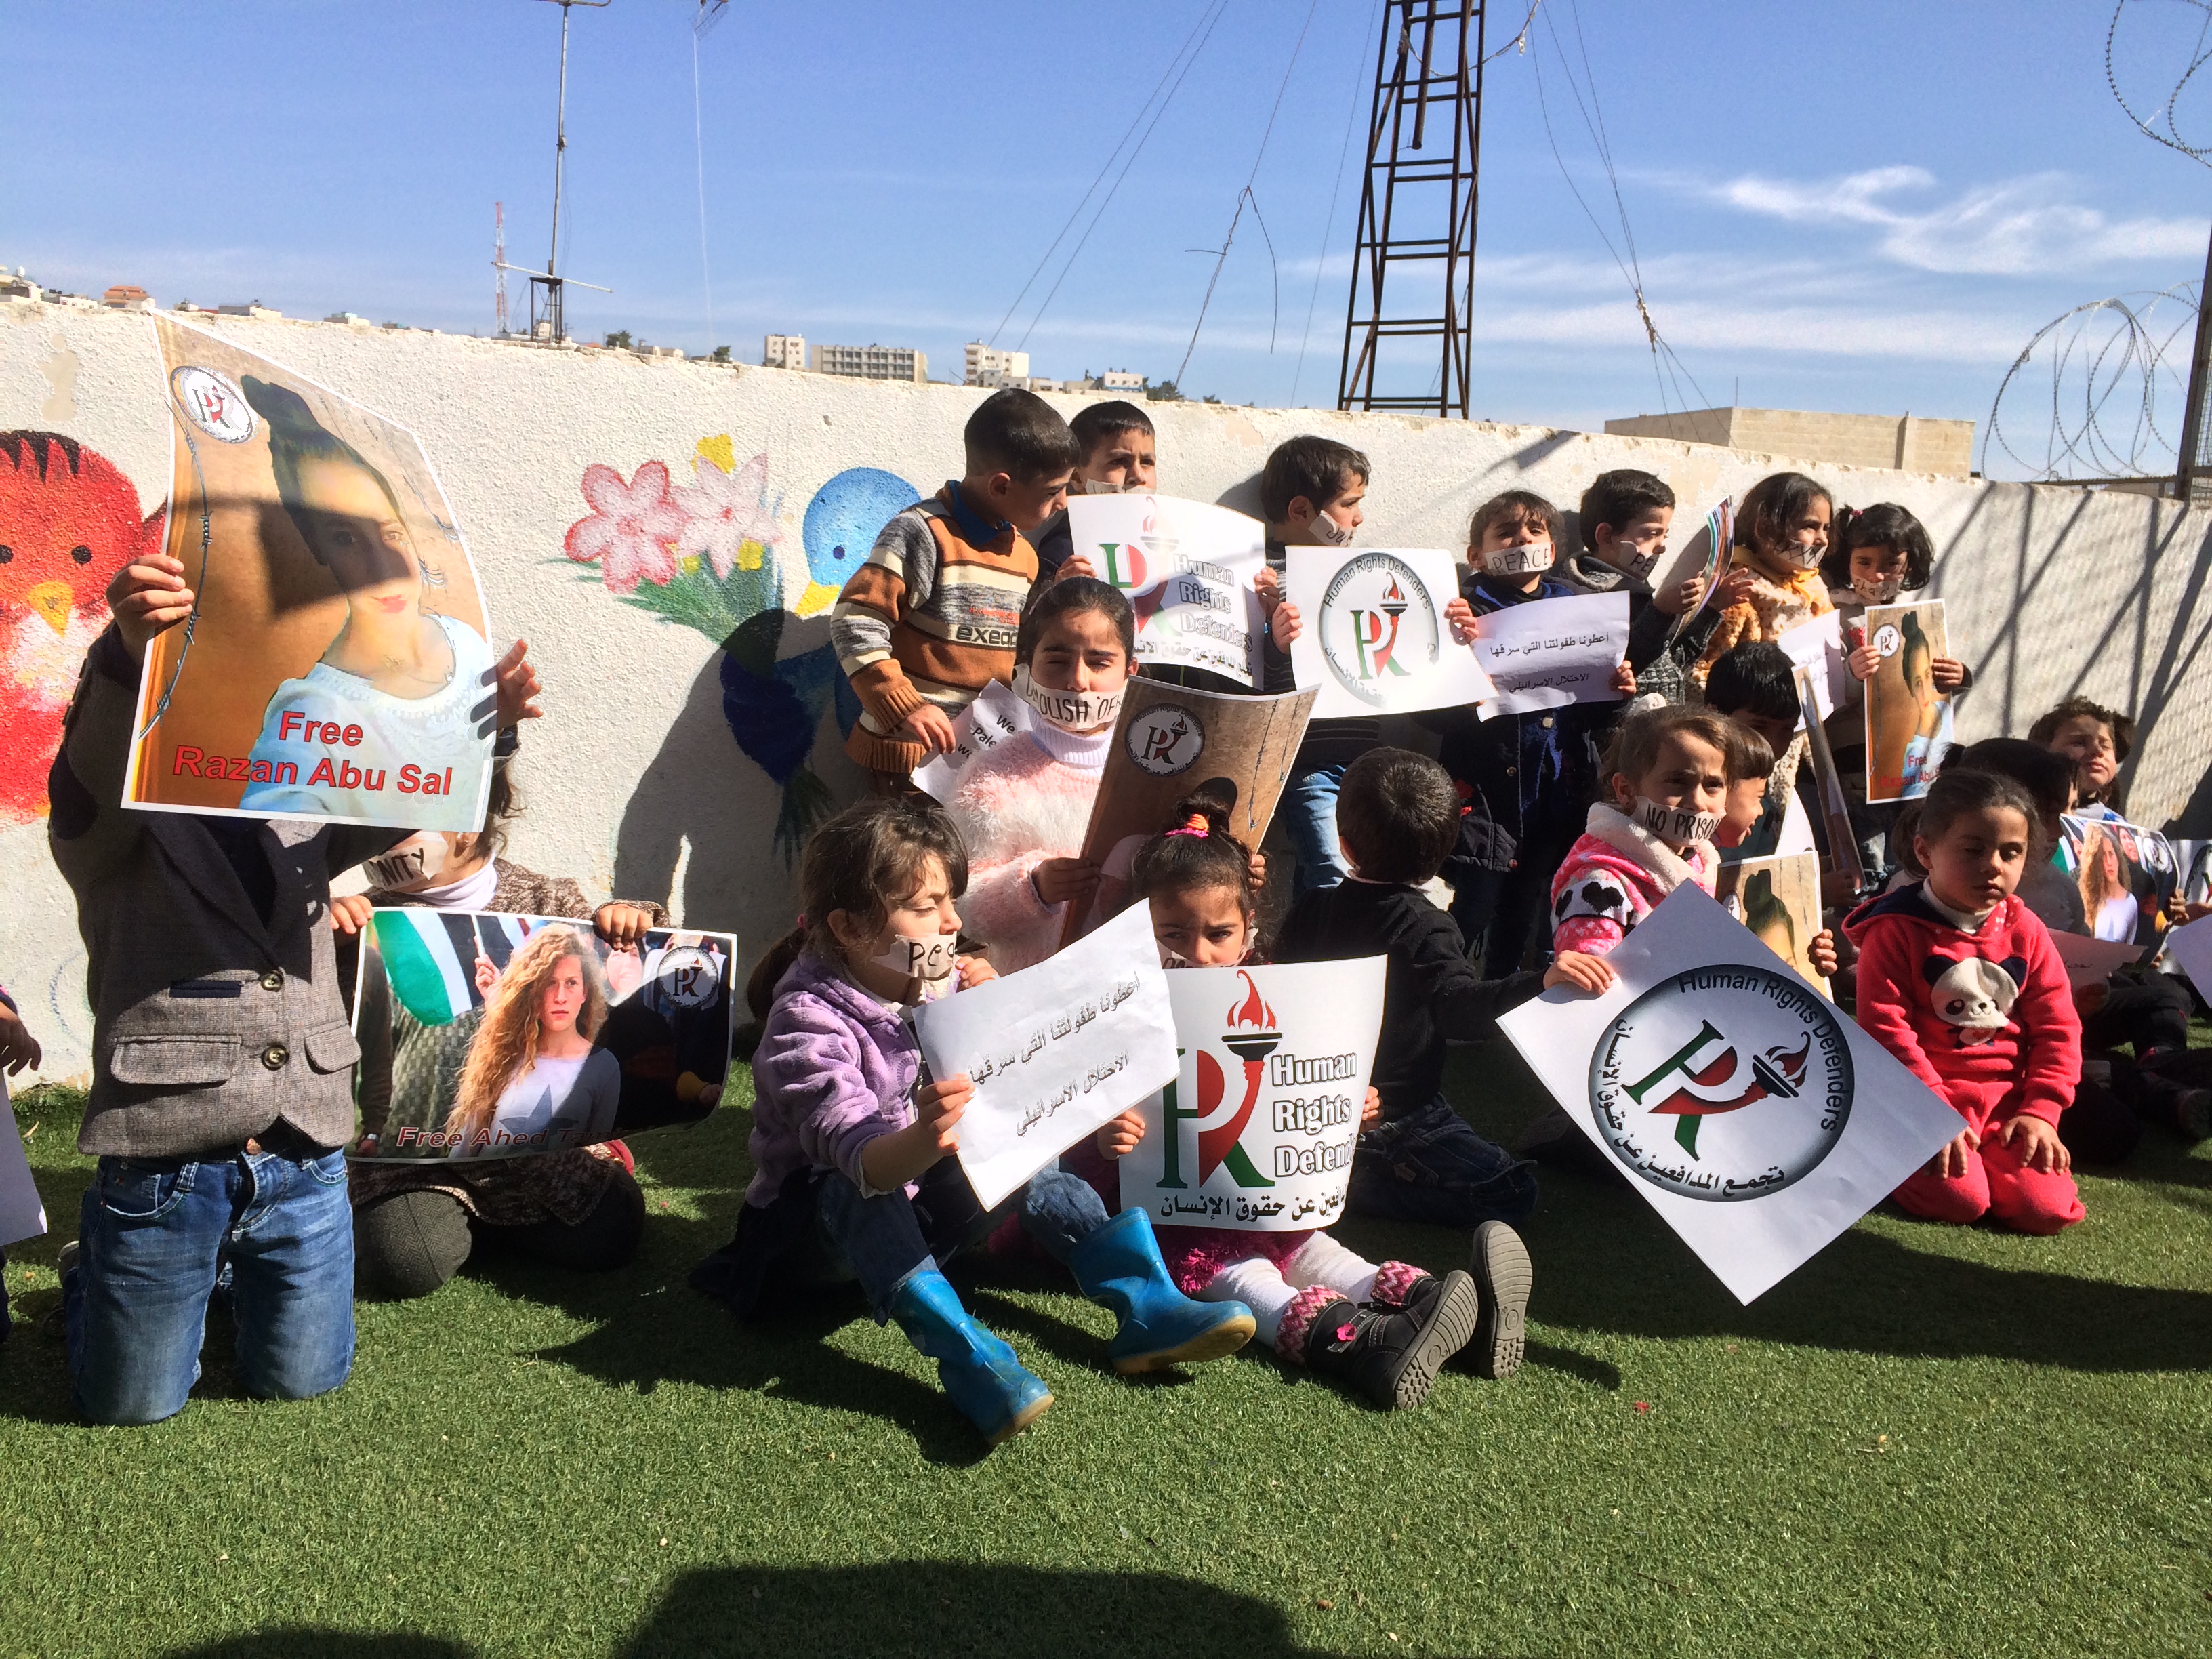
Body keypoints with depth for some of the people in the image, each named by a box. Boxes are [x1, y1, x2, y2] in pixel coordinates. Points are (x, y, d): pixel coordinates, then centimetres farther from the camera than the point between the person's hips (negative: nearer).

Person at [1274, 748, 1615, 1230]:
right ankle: (1352, 1185, -14)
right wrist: (1541, 983, -48)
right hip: (1394, 1115, -7)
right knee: (1513, 1191, -8)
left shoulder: (1309, 911, -3)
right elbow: (1461, 1009, -37)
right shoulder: (1424, 929, -19)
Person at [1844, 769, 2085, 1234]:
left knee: (2047, 1208, -13)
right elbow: (1884, 1025, -13)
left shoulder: (2026, 932, 7)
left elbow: (2057, 1028, 8)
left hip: (2008, 1102, 4)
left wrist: (2040, 1112, -3)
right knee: (1958, 1198, -25)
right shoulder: (1896, 930, -7)